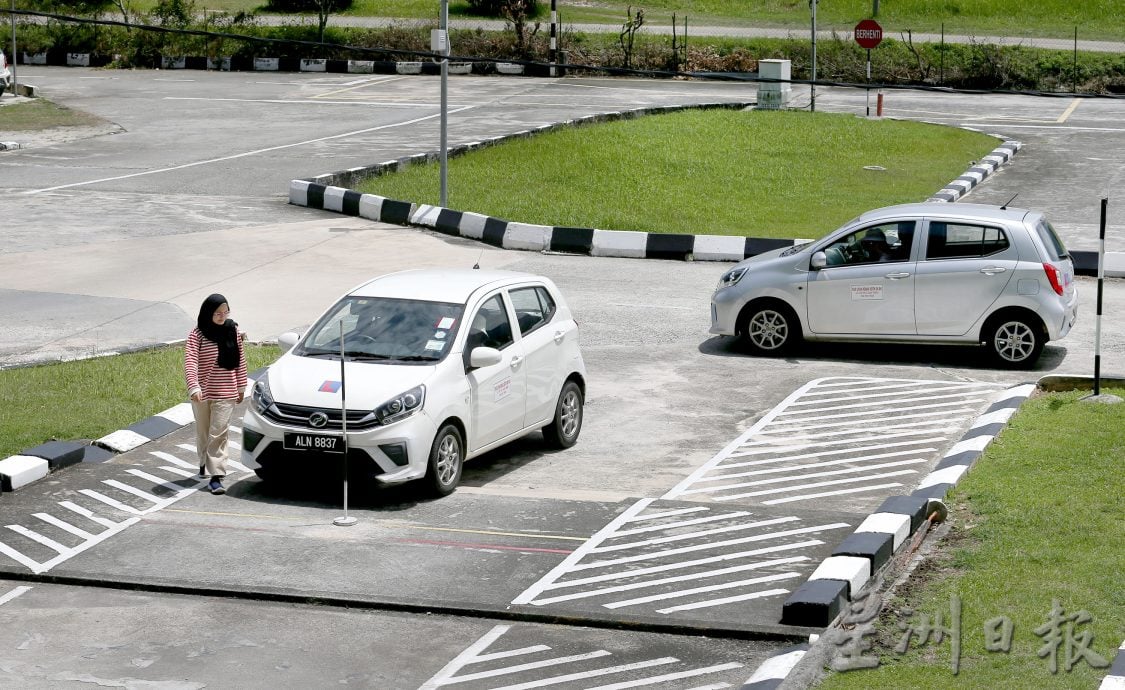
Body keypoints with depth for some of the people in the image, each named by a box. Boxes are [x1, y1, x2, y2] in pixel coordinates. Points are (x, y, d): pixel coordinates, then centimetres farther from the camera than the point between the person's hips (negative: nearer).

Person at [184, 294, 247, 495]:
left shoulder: (233, 331, 2)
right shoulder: (197, 334, -8)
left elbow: (240, 361, 9)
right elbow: (190, 362, -17)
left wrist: (241, 387, 11)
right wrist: (194, 387, -30)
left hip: (225, 394, 0)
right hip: (202, 393, 0)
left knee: (219, 433, -9)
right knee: (203, 432, 17)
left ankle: (216, 476, -13)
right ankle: (204, 463, 41)